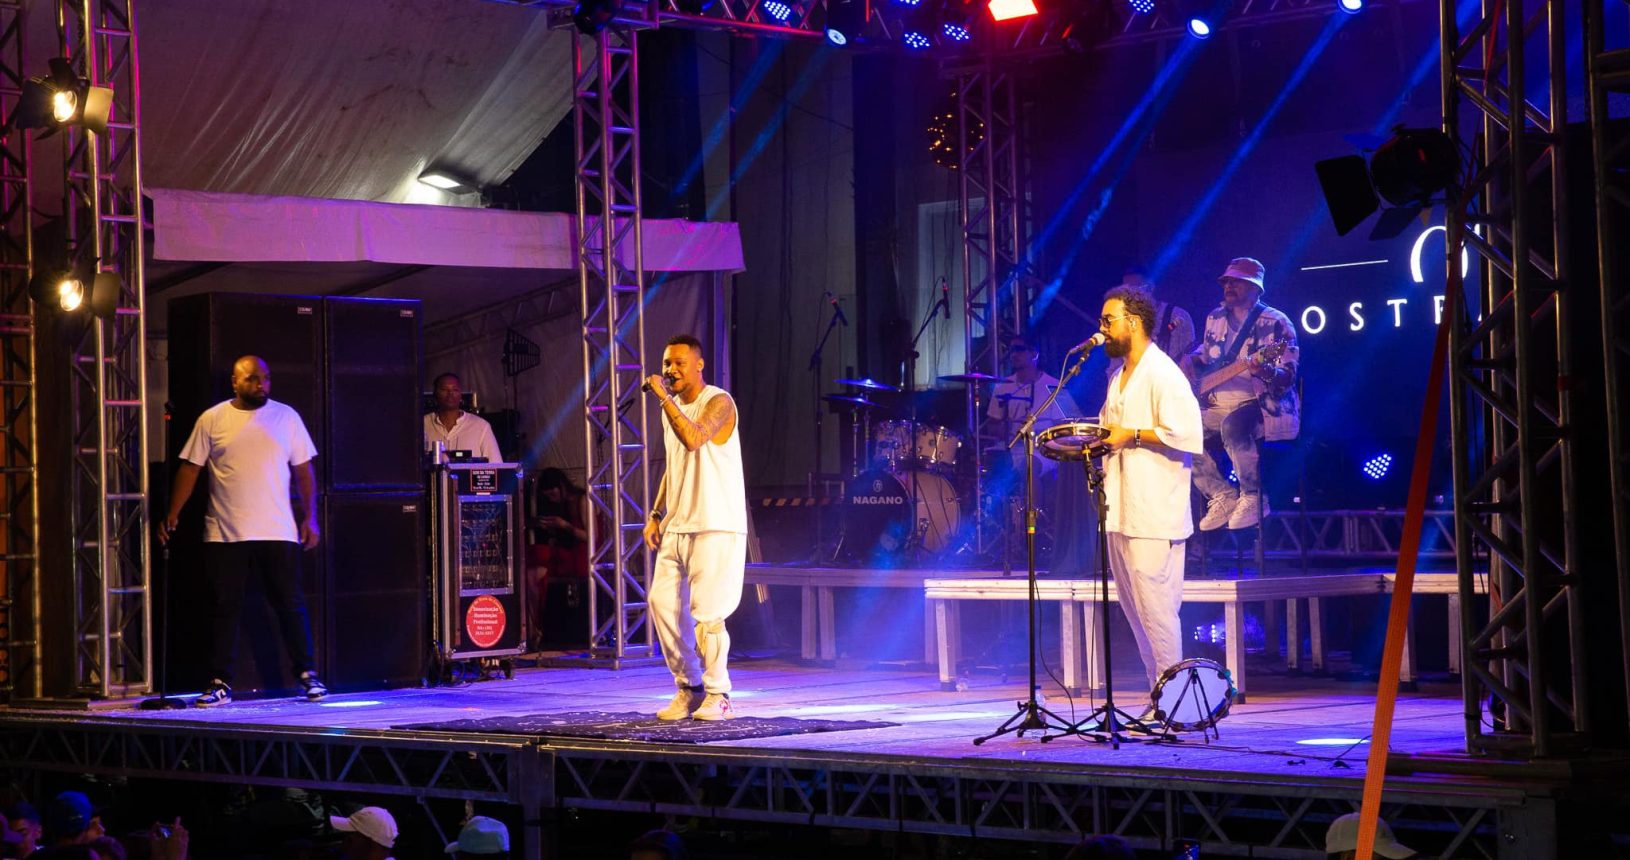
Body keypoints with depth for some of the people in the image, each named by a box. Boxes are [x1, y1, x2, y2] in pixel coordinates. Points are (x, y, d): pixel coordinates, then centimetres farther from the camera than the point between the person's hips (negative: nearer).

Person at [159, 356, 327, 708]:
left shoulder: (286, 417, 5)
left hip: (278, 533, 0)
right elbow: (190, 468, 4)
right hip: (224, 534, 0)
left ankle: (307, 675, 12)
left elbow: (304, 470, 7)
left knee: (290, 605, 3)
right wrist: (172, 514, -2)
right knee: (224, 608, 2)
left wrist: (309, 517, 0)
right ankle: (220, 683, 8)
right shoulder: (212, 420, 3)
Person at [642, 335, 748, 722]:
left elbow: (694, 438, -29)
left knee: (706, 612, -9)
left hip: (716, 527, -8)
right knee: (663, 604, 1)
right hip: (676, 527, 8)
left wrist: (664, 397, -22)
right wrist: (655, 515, 16)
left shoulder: (718, 402, -9)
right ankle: (689, 688, 14)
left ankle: (717, 696, 4)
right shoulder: (672, 407, 16)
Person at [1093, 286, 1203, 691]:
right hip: (1120, 510, 10)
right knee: (1135, 611, 12)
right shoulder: (1119, 377, 19)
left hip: (1154, 515, -10)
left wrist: (1132, 435, -17)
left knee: (1155, 611, -8)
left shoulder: (1163, 374, -11)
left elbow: (1185, 434, -20)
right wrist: (1097, 438, 8)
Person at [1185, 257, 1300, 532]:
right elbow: (1202, 356, 30)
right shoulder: (1215, 319, 13)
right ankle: (1223, 497, -4)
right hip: (1219, 406, 7)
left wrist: (1265, 372, -34)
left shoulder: (1276, 323, -6)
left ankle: (1253, 497, -22)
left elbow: (1287, 379, -13)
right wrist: (1192, 363, 7)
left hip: (1263, 406, -7)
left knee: (1233, 425, -38)